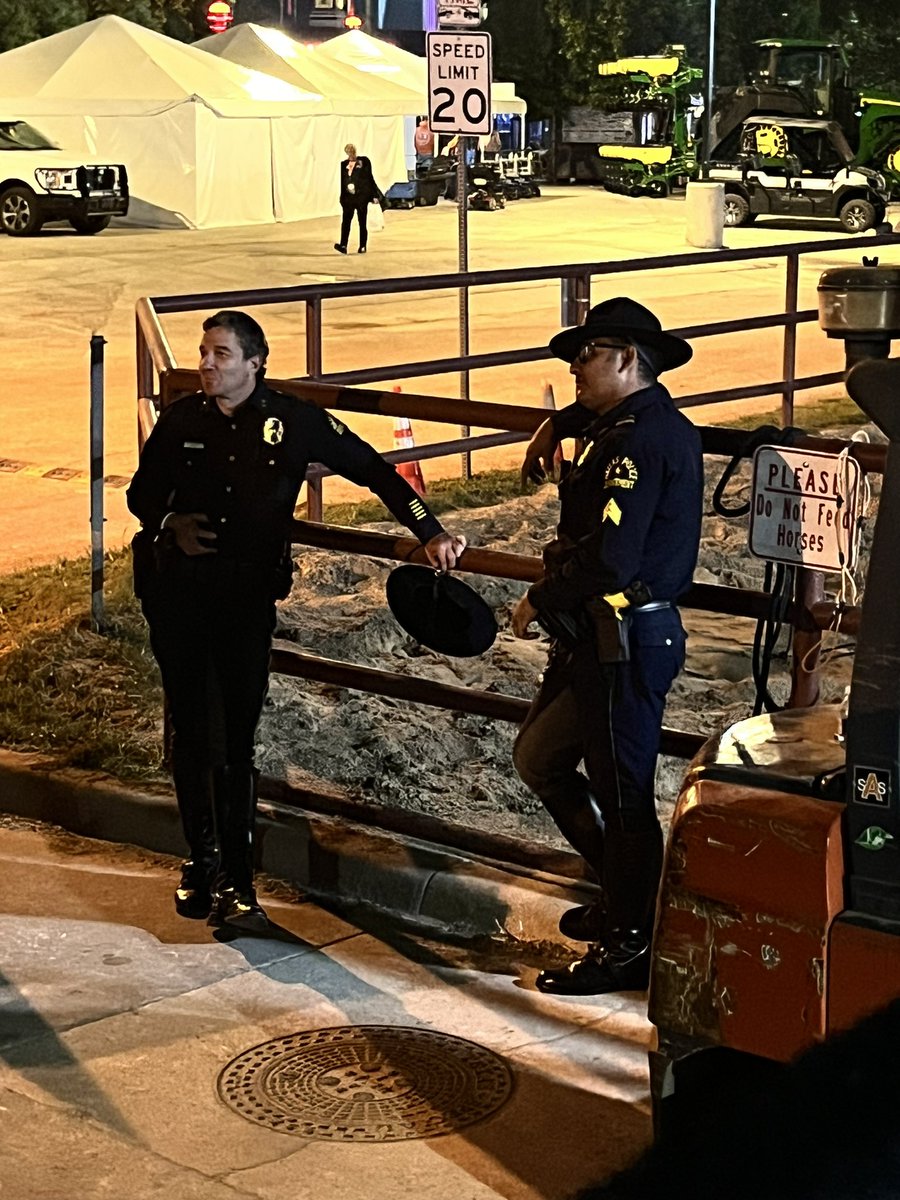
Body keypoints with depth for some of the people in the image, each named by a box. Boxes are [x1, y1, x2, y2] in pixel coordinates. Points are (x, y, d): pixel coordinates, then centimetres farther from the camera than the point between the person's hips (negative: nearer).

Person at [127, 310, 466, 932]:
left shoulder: (294, 421, -4)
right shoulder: (181, 420, 3)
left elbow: (375, 471, 1)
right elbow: (143, 491, 16)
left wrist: (430, 532, -7)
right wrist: (169, 523, -5)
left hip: (248, 600, -2)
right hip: (177, 595, 2)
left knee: (236, 741, -4)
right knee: (190, 733, 9)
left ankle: (236, 879, 3)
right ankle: (202, 860, 24)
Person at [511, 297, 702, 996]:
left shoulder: (641, 439, -19)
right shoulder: (628, 421, 13)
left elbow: (608, 560, -28)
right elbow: (593, 411, 42)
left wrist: (538, 602, -15)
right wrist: (556, 428, 24)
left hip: (628, 641, -11)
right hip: (594, 636, 11)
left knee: (621, 792, -2)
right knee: (539, 757, 19)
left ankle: (631, 945, 9)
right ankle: (628, 892, 29)